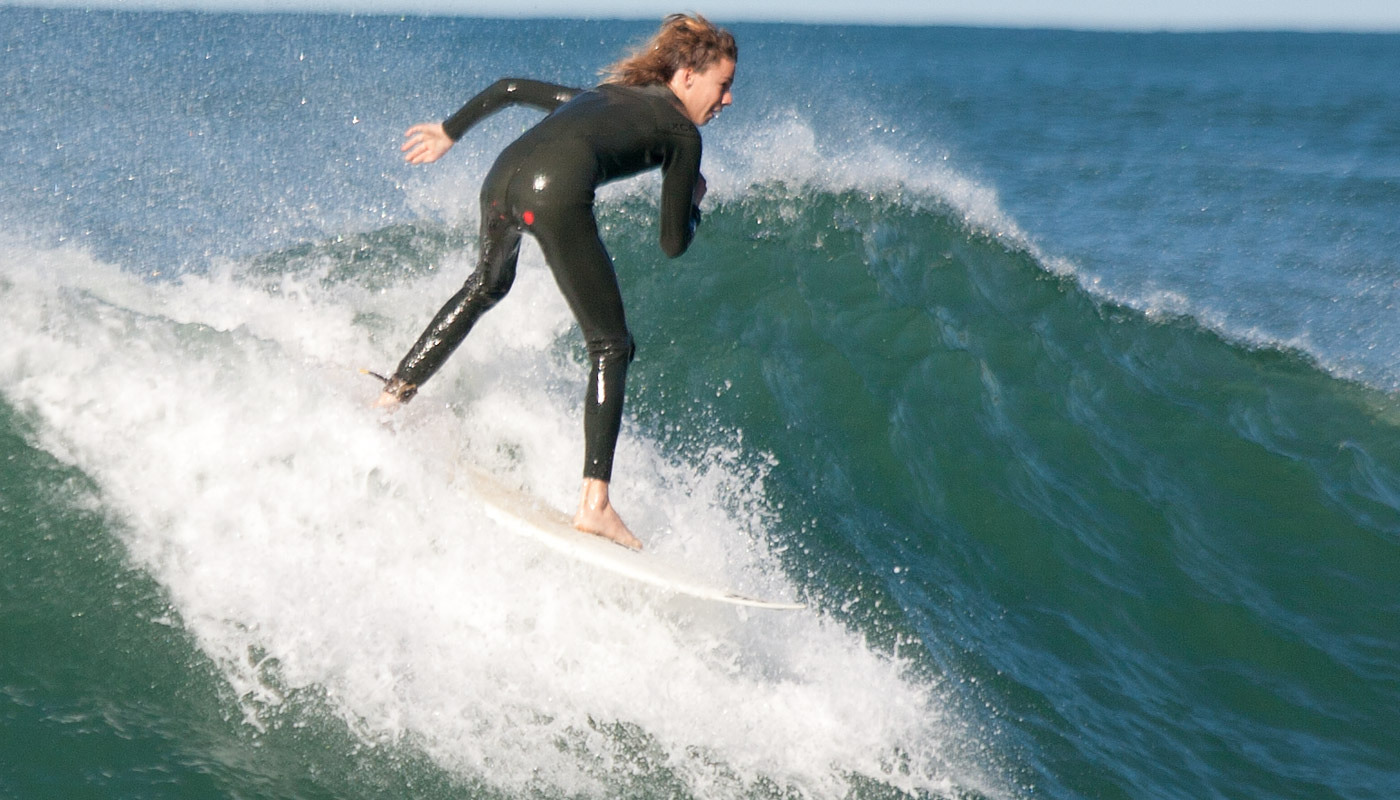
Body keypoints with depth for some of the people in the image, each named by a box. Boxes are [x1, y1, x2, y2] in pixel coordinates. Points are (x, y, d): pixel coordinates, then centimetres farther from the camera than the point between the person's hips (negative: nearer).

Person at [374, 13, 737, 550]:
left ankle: (396, 391, 39)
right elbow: (673, 243, 17)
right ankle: (594, 502, -5)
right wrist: (693, 198, 36)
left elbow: (508, 88, 37)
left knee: (487, 286, 36)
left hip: (503, 175, 7)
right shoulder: (681, 133, 17)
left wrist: (450, 131, 47)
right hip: (556, 193, -7)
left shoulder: (604, 94, 35)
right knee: (611, 349, 3)